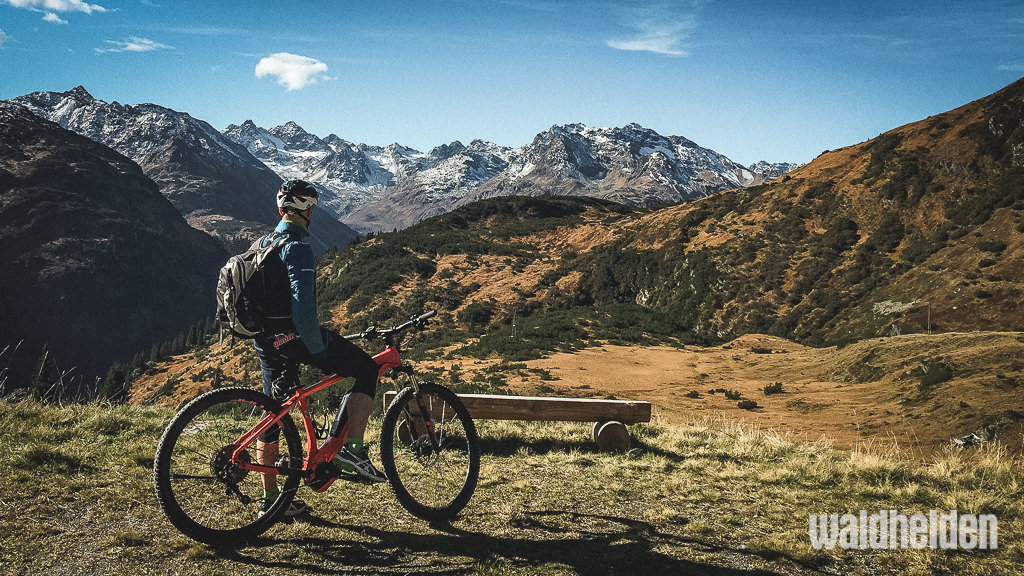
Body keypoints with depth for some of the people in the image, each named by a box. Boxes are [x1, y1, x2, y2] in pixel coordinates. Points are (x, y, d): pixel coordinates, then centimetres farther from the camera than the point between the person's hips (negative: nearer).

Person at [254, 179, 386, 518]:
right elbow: (303, 306, -24)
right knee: (368, 370, 1)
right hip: (294, 337, -9)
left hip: (266, 341, 9)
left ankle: (271, 498, 23)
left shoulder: (262, 245, 14)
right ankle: (352, 450, -4)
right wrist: (318, 353, -20)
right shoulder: (297, 248, -15)